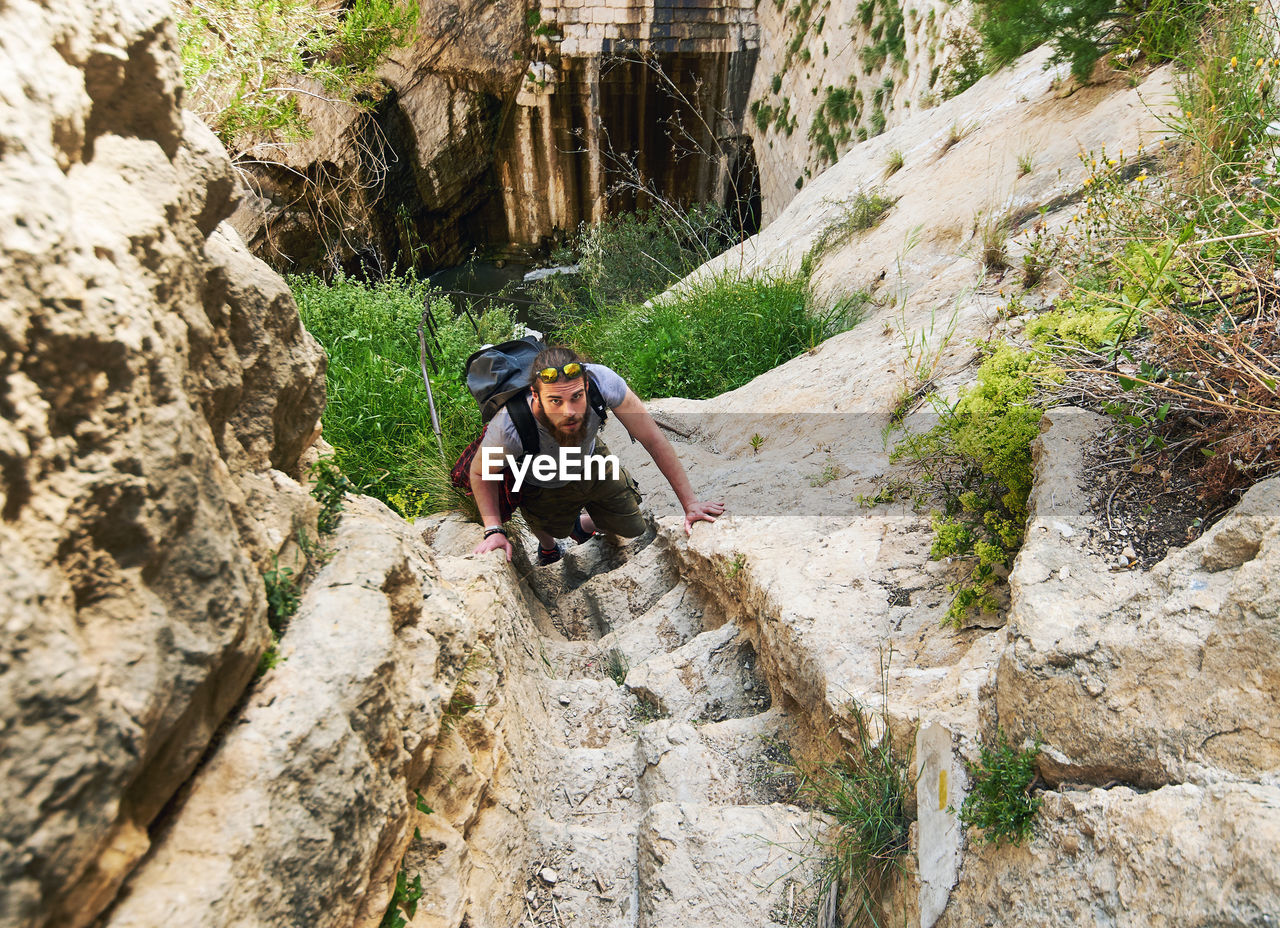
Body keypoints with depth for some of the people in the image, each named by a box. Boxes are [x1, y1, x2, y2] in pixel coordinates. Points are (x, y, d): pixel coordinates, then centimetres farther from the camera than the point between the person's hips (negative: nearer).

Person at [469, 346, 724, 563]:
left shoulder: (601, 381, -40)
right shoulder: (508, 428, -43)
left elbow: (653, 439, -30)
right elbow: (481, 473, -20)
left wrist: (690, 503, -26)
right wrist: (494, 530, -33)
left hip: (590, 459, 2)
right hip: (544, 483, -2)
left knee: (632, 528, 12)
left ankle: (582, 524, 44)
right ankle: (546, 544, 56)